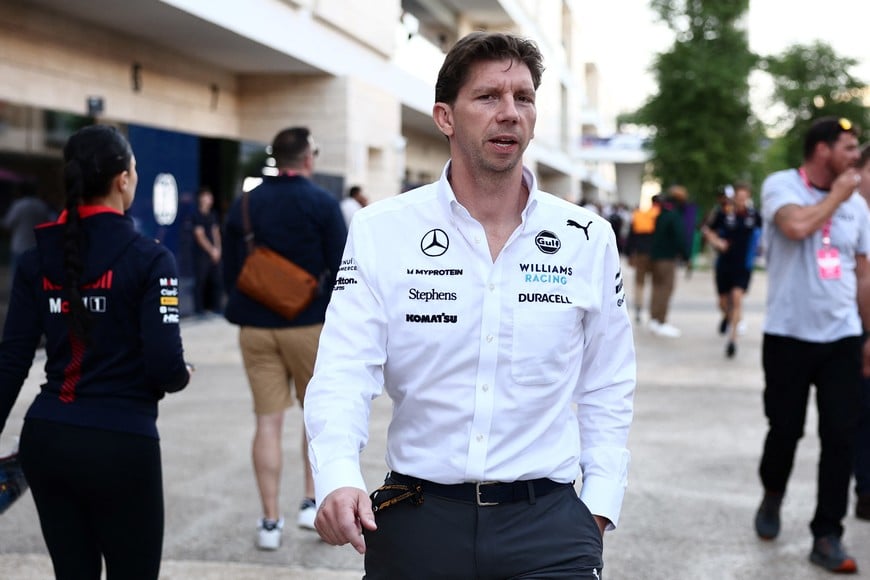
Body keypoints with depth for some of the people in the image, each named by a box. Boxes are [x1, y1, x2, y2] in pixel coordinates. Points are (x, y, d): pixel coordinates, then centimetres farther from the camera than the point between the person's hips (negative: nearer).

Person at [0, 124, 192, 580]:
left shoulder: (37, 259, 3)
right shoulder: (149, 259, -11)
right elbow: (164, 363, -16)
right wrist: (181, 377, 6)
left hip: (45, 439, 5)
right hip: (121, 446, -5)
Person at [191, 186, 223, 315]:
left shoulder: (212, 215, 13)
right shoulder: (197, 215, -8)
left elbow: (216, 232, 13)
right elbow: (200, 235, -11)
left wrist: (217, 249, 1)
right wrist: (212, 250, -10)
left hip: (214, 254, 7)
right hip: (201, 253, -7)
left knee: (216, 280, 8)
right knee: (200, 281, -3)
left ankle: (216, 306, 17)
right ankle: (199, 308, 2)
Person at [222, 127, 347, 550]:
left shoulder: (243, 205, 6)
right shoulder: (322, 203, -6)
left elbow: (229, 272, 9)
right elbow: (341, 271, -8)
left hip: (255, 328, 3)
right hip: (309, 324, -3)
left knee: (268, 422, 5)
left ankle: (270, 522, 8)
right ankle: (312, 502, 14)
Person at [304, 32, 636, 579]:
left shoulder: (590, 239, 2)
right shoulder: (381, 231, -3)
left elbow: (607, 390, 8)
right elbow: (343, 374, -9)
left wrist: (598, 505, 0)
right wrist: (339, 478, -26)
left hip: (546, 519, 1)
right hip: (414, 516, 0)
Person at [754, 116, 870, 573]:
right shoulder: (780, 185, -5)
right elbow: (796, 227, -27)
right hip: (788, 335, -3)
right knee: (785, 429, 5)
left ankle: (826, 536, 7)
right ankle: (772, 497, 35)